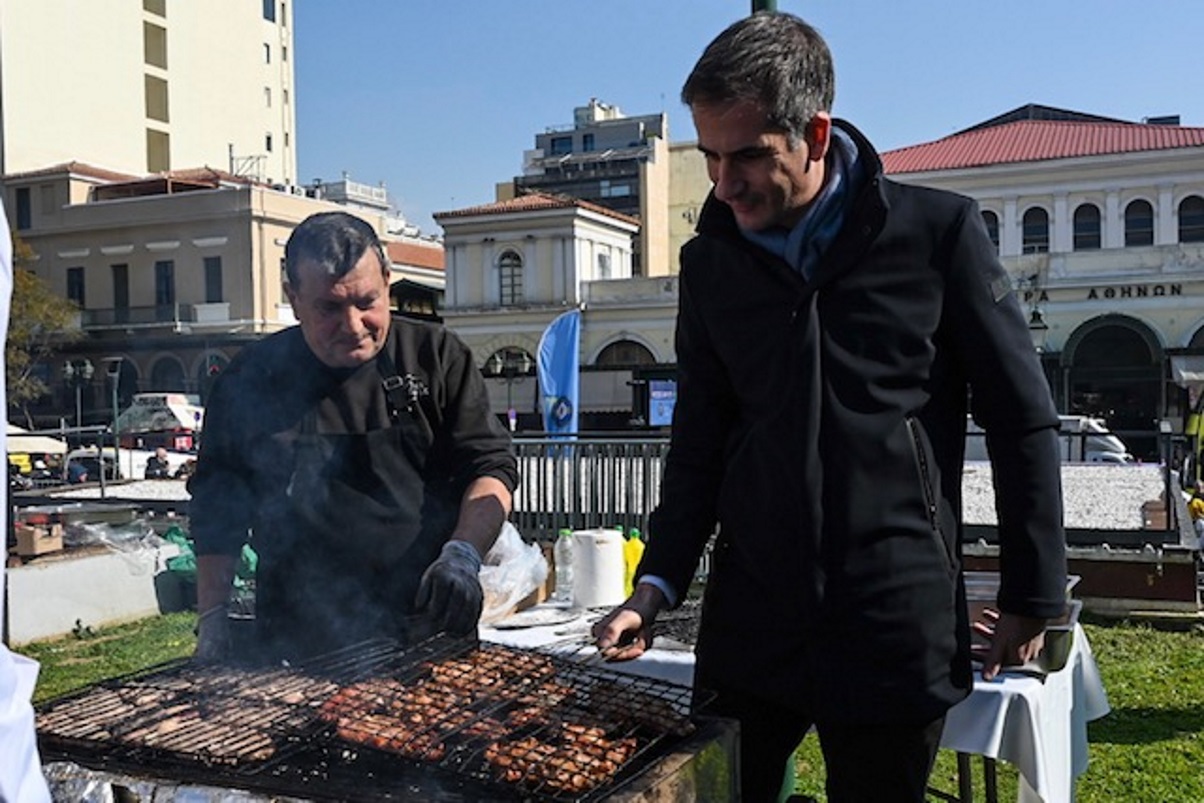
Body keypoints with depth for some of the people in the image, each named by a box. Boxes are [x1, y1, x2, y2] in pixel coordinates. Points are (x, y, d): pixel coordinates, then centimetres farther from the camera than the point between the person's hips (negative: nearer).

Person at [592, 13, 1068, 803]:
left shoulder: (938, 231, -6)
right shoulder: (709, 263, 5)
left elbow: (1023, 422, -1)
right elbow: (700, 441, 10)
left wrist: (1034, 598, 0)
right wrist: (656, 587, 1)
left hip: (897, 623, -3)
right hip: (749, 614, 3)